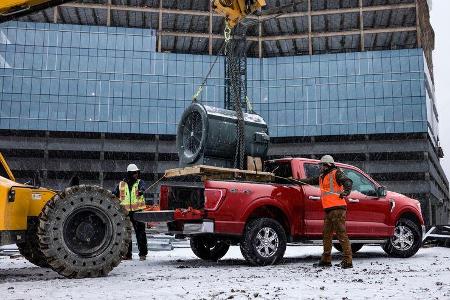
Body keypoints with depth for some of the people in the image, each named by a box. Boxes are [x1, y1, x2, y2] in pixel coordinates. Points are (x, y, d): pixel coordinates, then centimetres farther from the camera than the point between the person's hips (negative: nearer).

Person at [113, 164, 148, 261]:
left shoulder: (139, 182, 5)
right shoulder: (121, 184, 9)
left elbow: (142, 186, -18)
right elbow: (114, 195, 15)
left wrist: (141, 190, -40)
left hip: (137, 211, -2)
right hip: (125, 212, 2)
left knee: (140, 232, 0)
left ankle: (143, 253, 8)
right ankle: (127, 254, 17)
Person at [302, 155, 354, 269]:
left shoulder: (336, 173, -4)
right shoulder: (322, 177, 22)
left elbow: (348, 181, -17)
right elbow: (312, 180, 38)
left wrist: (346, 191, -36)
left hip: (337, 208, -9)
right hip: (328, 210, 10)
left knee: (341, 234, -11)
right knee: (327, 235, 13)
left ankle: (348, 261, -9)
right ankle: (326, 260, 22)